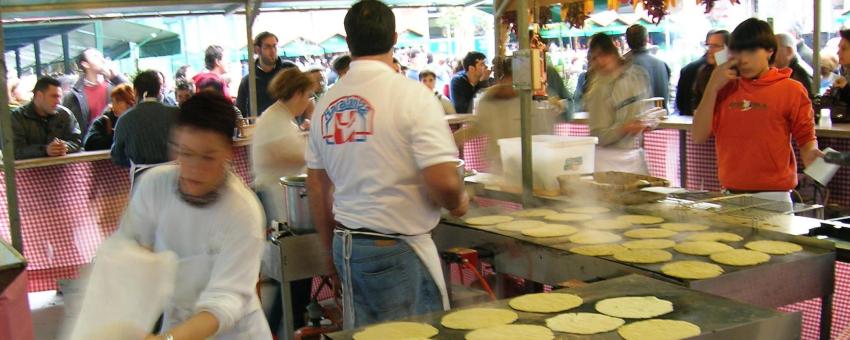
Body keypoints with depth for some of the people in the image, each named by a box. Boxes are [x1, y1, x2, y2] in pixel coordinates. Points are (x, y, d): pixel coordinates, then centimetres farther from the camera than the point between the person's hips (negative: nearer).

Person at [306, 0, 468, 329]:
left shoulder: (327, 102, 5)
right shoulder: (410, 94, -13)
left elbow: (317, 188, 12)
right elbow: (443, 182, -20)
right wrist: (459, 202, 2)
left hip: (346, 244, 6)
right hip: (398, 249, -6)